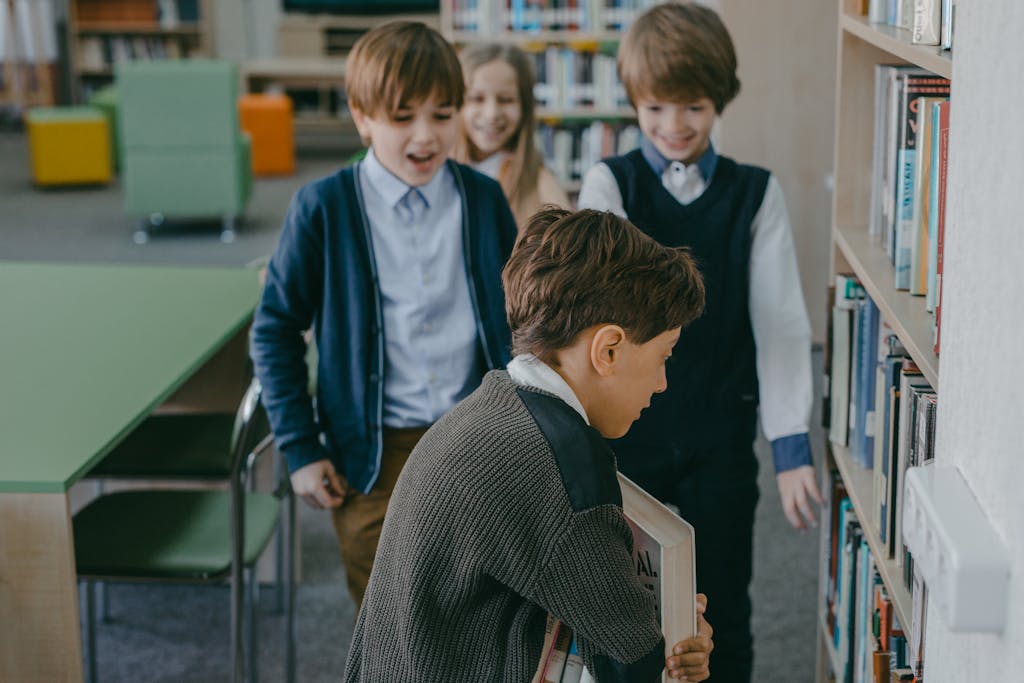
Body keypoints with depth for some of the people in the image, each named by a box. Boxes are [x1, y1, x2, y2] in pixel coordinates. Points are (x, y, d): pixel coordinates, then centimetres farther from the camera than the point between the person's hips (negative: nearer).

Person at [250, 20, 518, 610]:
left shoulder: (485, 200, 0)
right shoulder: (323, 208, -8)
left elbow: (515, 315, 10)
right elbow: (275, 329, -1)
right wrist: (300, 449, -4)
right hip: (375, 457, -2)